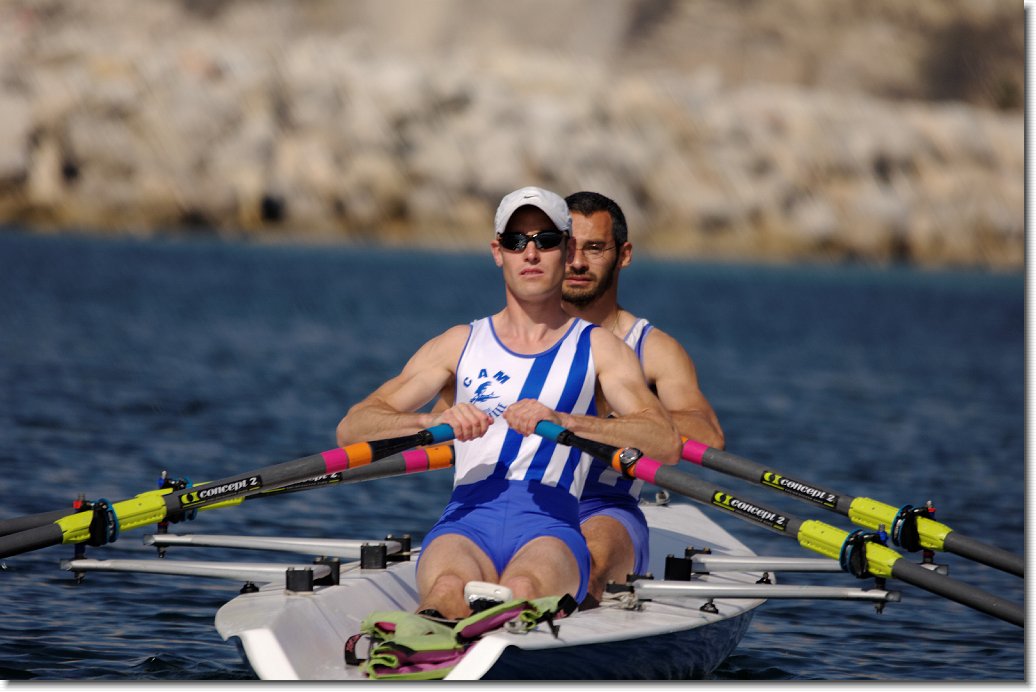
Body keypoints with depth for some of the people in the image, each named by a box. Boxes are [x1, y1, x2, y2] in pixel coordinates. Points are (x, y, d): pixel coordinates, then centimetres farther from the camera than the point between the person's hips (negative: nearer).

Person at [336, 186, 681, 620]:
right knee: (448, 592, -38)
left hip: (551, 524, -1)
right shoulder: (460, 344, 21)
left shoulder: (597, 347, 17)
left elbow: (667, 445, -1)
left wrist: (561, 421, -17)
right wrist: (434, 420, -10)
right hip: (466, 522, 1)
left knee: (521, 591, -40)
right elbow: (351, 429, 11)